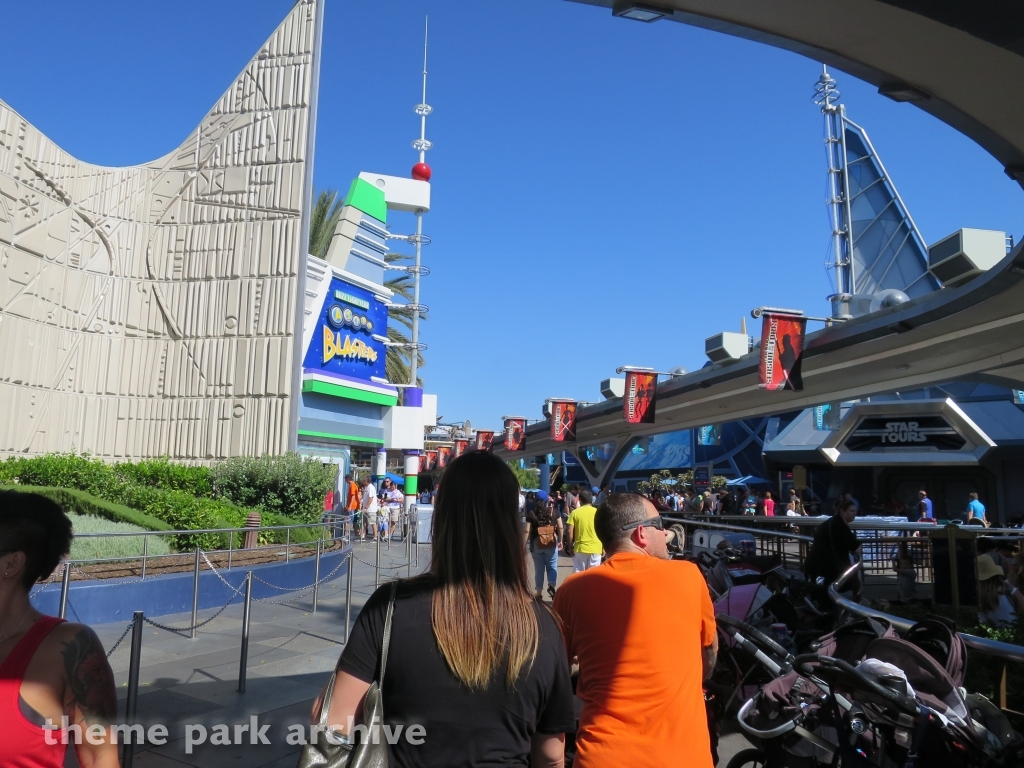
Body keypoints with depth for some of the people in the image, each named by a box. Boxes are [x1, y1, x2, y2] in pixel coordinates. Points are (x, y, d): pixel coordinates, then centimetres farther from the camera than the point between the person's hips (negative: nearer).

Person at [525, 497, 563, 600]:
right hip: (551, 544, 0)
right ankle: (551, 585, -12)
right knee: (552, 566, 12)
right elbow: (560, 527, 0)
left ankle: (539, 593, 16)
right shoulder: (554, 511, 0)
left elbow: (527, 531, -8)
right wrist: (560, 541, 11)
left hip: (536, 544, 0)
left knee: (539, 569, 10)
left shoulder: (532, 514, -5)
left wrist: (524, 545, -2)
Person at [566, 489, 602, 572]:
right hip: (595, 549, 0)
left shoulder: (575, 512, -2)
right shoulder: (597, 512, -1)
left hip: (580, 548, 0)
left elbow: (569, 531, -6)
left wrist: (570, 546, 5)